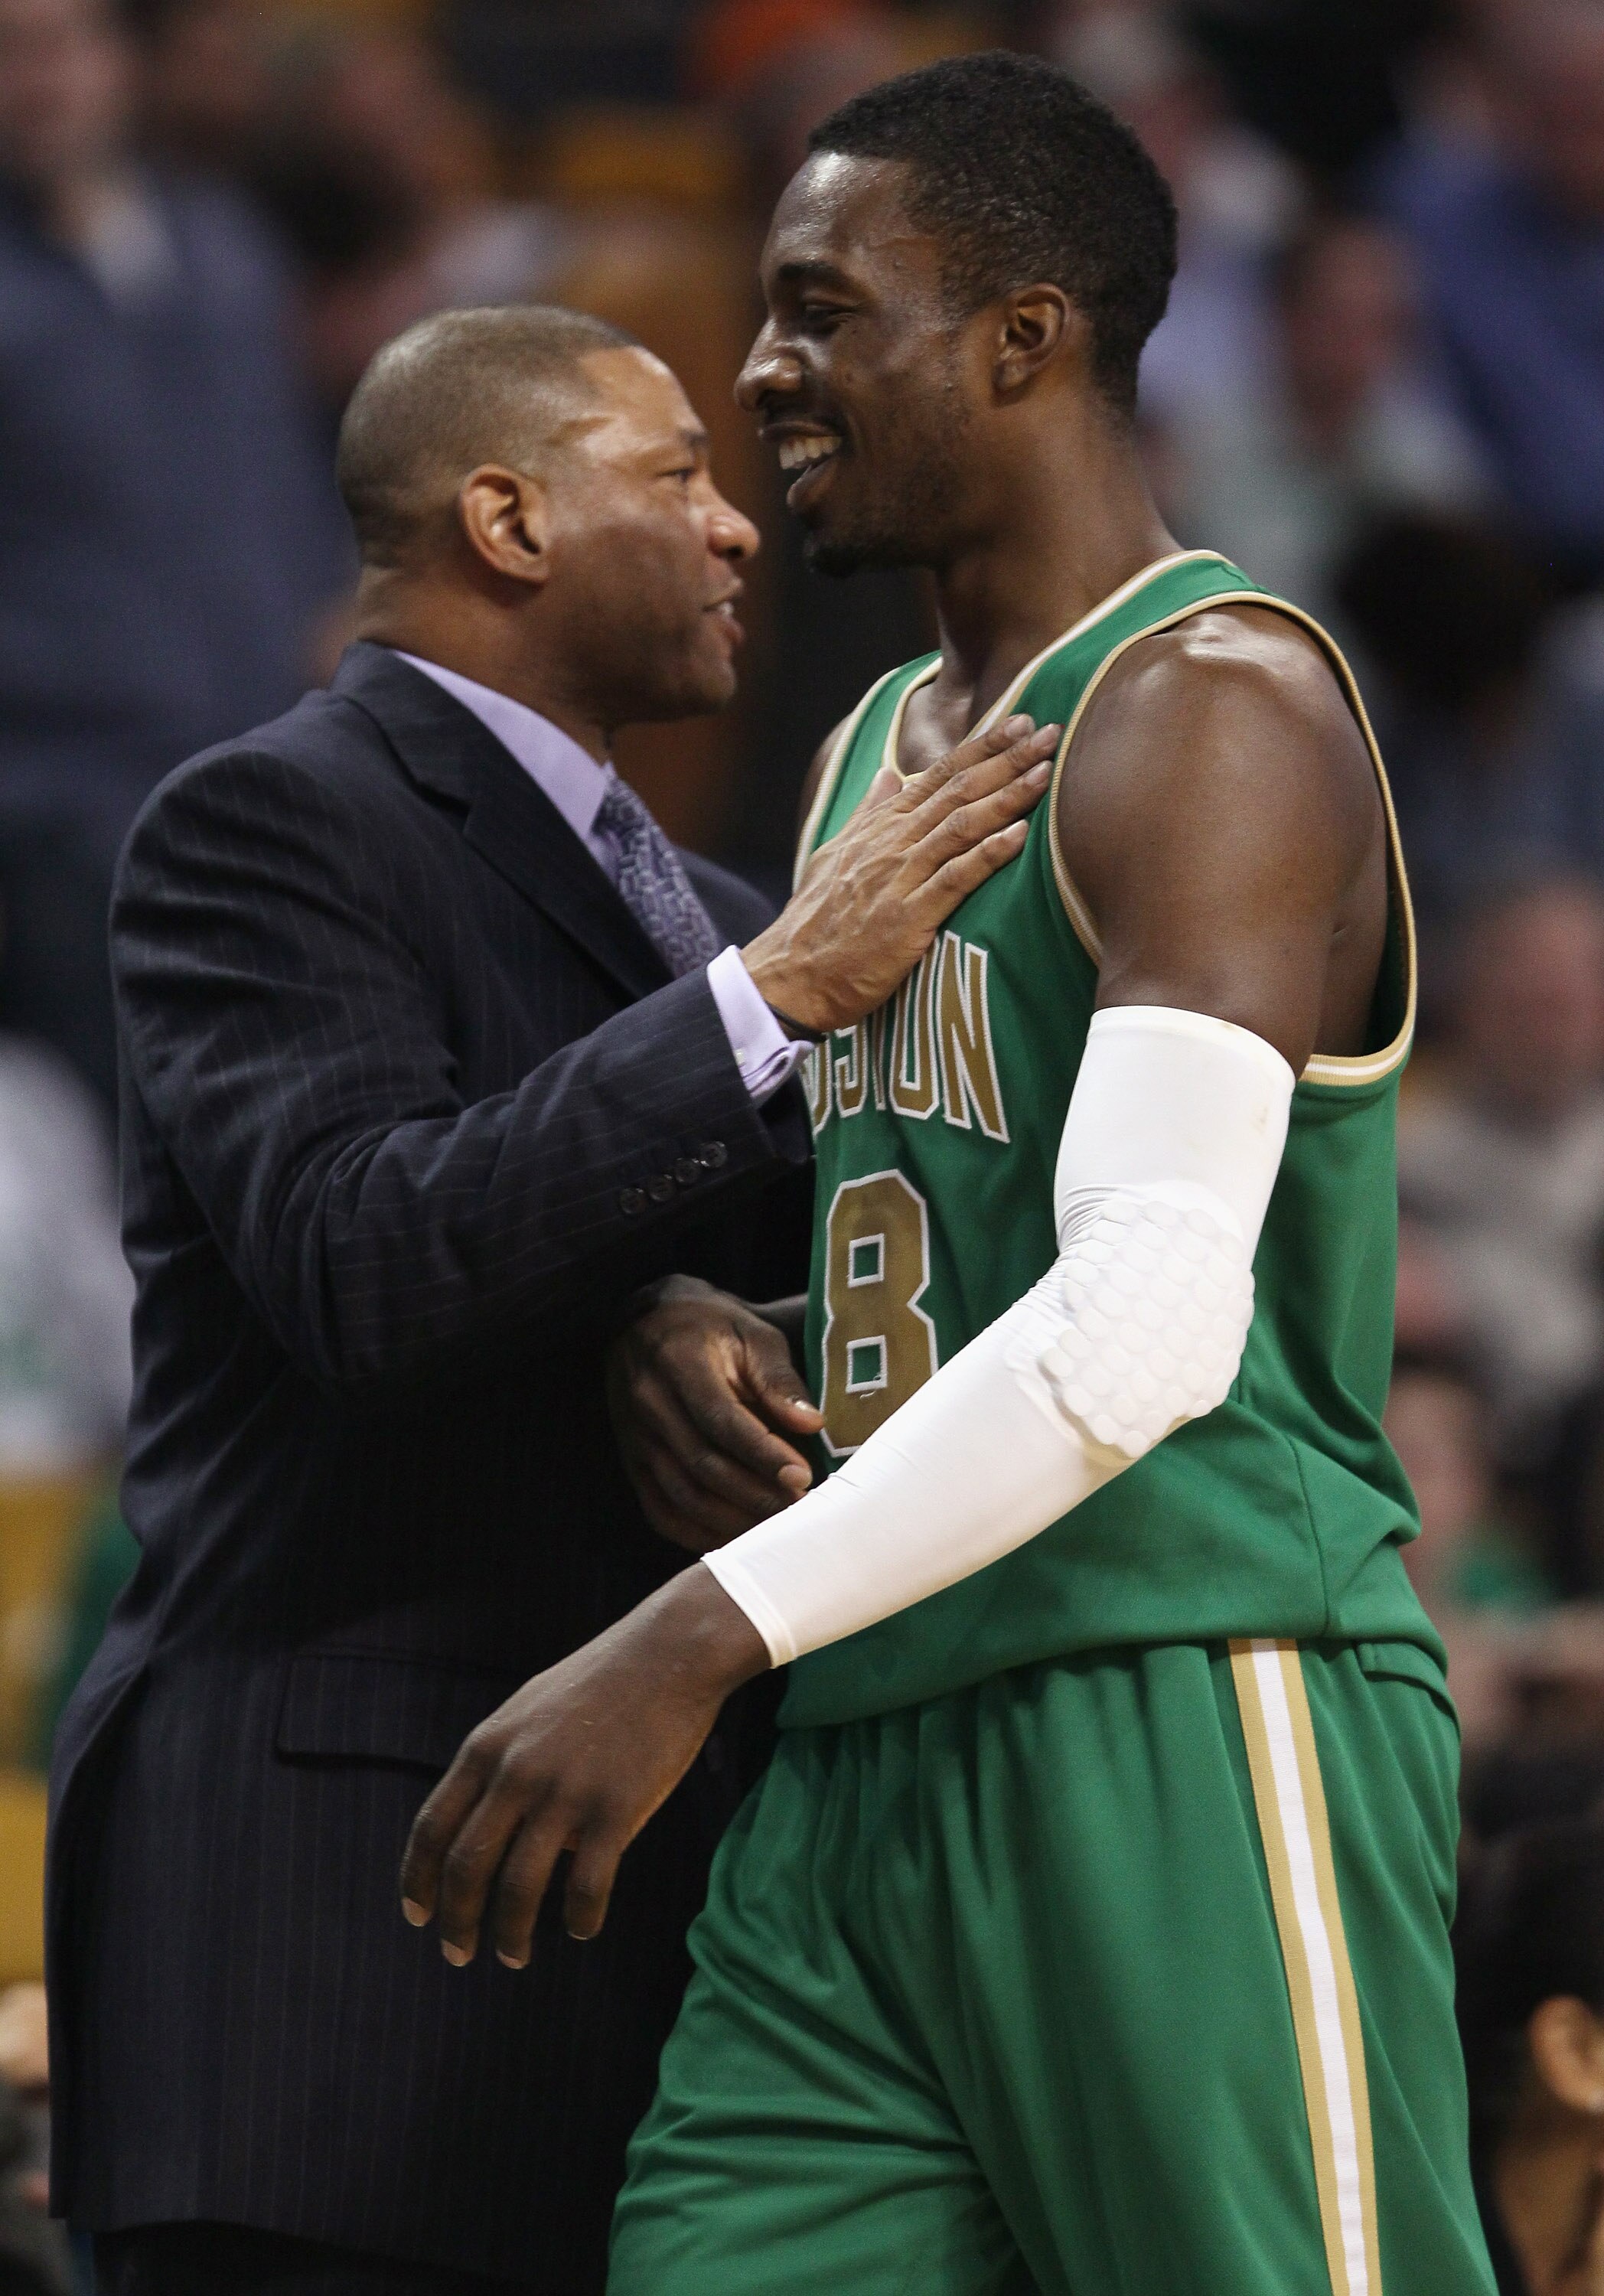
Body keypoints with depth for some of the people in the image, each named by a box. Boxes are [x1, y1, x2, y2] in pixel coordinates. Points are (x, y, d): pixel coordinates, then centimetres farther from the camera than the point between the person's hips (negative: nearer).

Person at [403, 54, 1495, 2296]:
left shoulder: (1210, 716, -10)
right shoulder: (871, 758, 21)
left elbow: (1153, 1317, -23)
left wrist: (704, 1640, -29)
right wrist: (679, 1324, 7)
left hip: (1189, 1752, -8)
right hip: (865, 1776, 8)